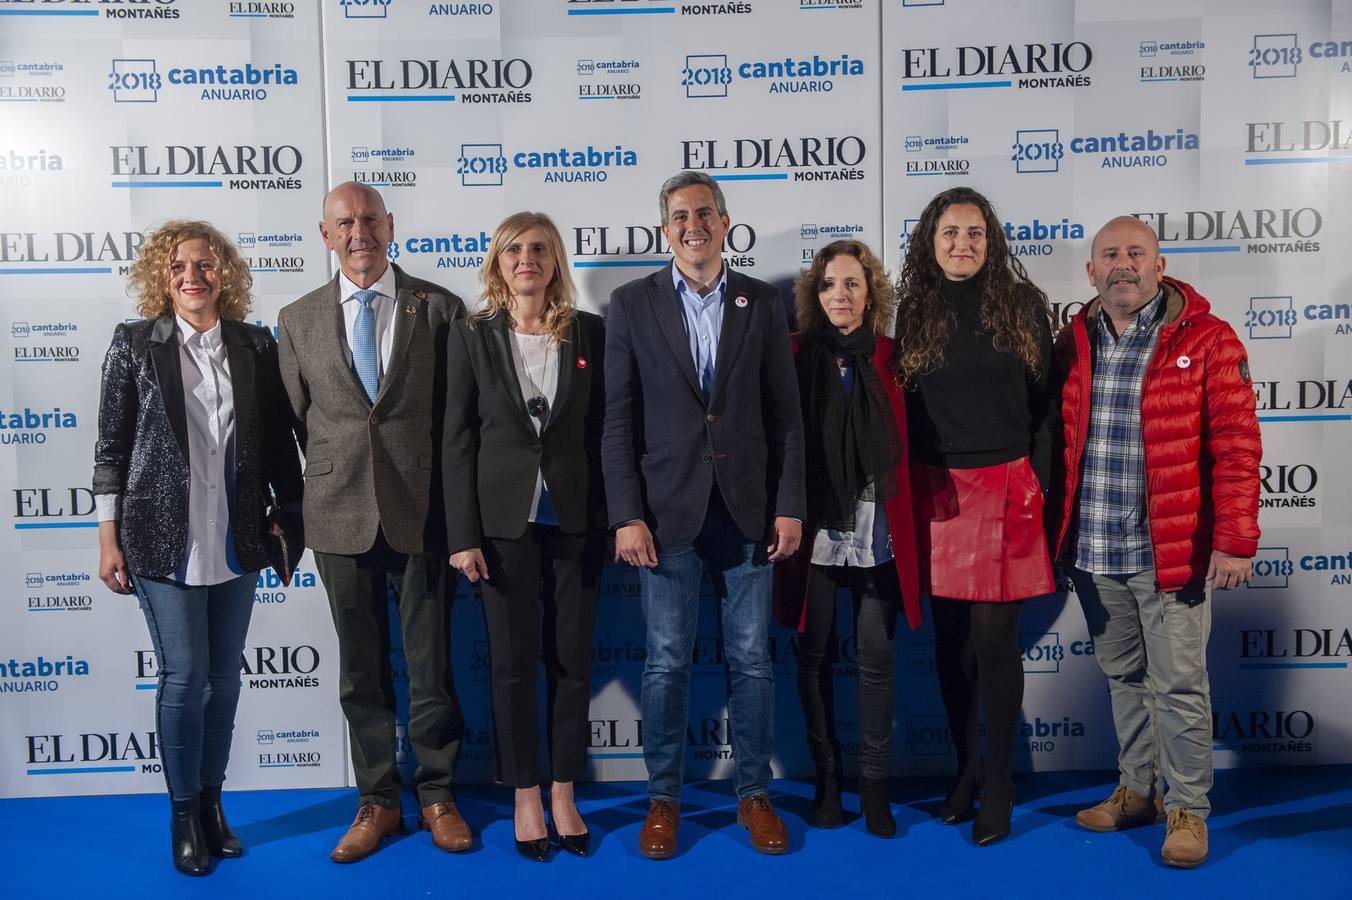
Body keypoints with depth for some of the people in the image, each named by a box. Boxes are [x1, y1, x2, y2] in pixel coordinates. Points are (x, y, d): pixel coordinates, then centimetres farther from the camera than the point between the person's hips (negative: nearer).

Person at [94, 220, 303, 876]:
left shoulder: (255, 346, 4)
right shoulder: (134, 344, -1)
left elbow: (278, 439, 10)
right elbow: (111, 445, 0)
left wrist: (292, 516, 11)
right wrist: (108, 539, -1)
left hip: (237, 539, 3)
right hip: (163, 538, -2)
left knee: (225, 676, 10)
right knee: (184, 676, 0)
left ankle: (213, 802, 28)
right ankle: (184, 812, 20)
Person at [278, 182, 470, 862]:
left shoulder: (440, 309, 2)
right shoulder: (297, 320, 8)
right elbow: (294, 423, 9)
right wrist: (296, 512, 7)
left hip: (421, 510, -2)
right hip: (339, 514, 2)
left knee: (431, 664, 7)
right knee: (361, 670, 11)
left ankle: (436, 794, 25)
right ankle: (378, 800, 27)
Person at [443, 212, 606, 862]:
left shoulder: (589, 334, 3)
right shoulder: (473, 336, 0)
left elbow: (602, 431, 5)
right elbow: (457, 441, -2)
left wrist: (609, 520, 0)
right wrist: (463, 535, -6)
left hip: (575, 520, 1)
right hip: (504, 521, -1)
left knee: (572, 660, 8)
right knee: (514, 663, 7)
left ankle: (564, 795, 23)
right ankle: (525, 799, 21)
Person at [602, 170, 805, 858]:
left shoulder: (763, 304, 6)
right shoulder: (631, 304, 2)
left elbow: (785, 414, 5)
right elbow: (618, 420, -1)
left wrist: (790, 506, -1)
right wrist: (627, 515, -7)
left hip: (746, 510, 1)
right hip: (667, 511, -1)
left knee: (752, 660, 9)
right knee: (667, 663, 6)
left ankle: (754, 793, 25)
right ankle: (663, 797, 22)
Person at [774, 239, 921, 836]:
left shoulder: (891, 358, 4)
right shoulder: (795, 357, 1)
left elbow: (910, 448, 7)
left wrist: (910, 524, 1)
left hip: (878, 533, 0)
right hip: (814, 531, 0)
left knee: (876, 659, 3)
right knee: (815, 656, 8)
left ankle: (874, 784, 17)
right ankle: (826, 779, 23)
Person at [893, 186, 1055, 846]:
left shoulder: (1021, 305, 2)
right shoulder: (914, 312, 5)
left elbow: (1044, 401, 3)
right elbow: (902, 408, 8)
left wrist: (1039, 484, -4)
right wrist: (905, 490, 4)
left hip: (1005, 487, -2)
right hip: (936, 491, 2)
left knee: (994, 636, -1)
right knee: (950, 638, 10)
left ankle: (998, 783, 14)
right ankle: (965, 768, 26)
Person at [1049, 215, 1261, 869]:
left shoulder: (1206, 340, -5)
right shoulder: (1072, 343, 8)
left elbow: (1235, 446, -8)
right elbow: (1055, 443, 13)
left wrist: (1234, 541, -12)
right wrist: (1054, 532, 10)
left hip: (1171, 551, -4)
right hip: (1092, 552, 5)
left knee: (1178, 685, 3)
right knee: (1123, 678, 17)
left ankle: (1187, 809, 19)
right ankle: (1138, 791, 33)